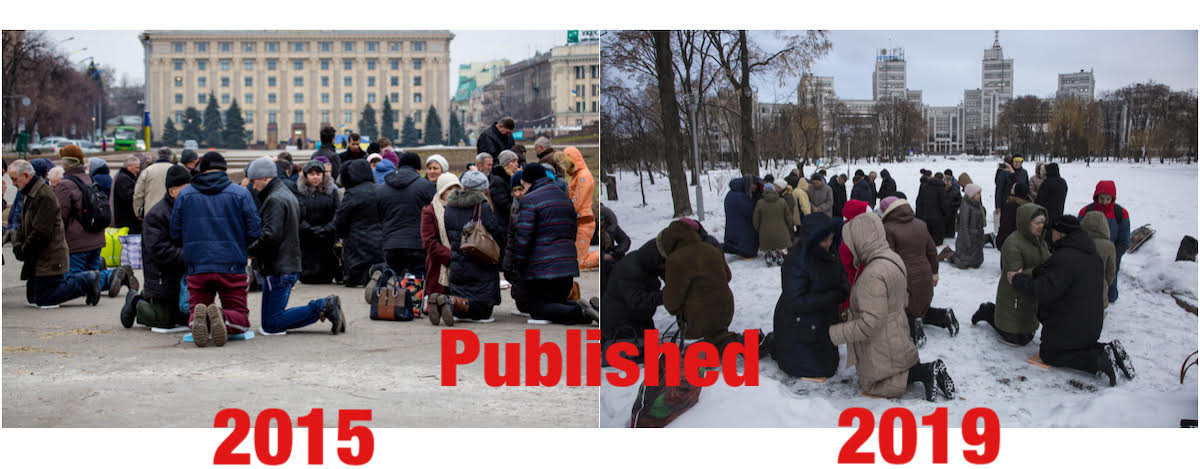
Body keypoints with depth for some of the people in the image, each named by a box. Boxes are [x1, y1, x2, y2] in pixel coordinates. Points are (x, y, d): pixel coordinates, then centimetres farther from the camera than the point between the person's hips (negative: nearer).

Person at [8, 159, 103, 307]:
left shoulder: (44, 196, -20)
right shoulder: (28, 194, 14)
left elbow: (41, 233, -23)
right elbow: (23, 225, 20)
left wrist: (23, 251, -12)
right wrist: (17, 245, 2)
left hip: (48, 260, -10)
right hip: (37, 260, 10)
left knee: (42, 300, -9)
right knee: (32, 298, 13)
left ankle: (86, 281, -1)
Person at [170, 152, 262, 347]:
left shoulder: (184, 194, 7)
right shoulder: (240, 193, 1)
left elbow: (175, 233, 10)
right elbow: (255, 231, -2)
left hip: (197, 267, 2)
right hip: (231, 266, -2)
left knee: (195, 310, 12)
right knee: (241, 319, 6)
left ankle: (198, 318, -25)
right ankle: (222, 317, -30)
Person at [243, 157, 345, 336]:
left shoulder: (275, 200, -13)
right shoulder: (288, 194, 19)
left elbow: (271, 236, -23)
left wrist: (248, 250, -9)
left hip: (278, 270, -10)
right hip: (290, 265, 10)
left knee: (271, 325, -8)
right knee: (272, 320, 11)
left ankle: (321, 307, -13)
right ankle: (325, 306, 1)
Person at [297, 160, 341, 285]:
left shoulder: (332, 190, 6)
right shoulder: (300, 192, 1)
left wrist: (328, 228, -15)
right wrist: (310, 229, -17)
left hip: (328, 239, 1)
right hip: (306, 240, -1)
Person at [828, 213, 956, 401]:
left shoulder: (873, 275, -32)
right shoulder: (893, 258, -1)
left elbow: (870, 324, -32)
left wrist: (835, 334, -22)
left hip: (881, 348, -9)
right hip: (896, 335, 9)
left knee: (871, 385, 10)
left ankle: (924, 372, -3)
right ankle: (927, 370, 5)